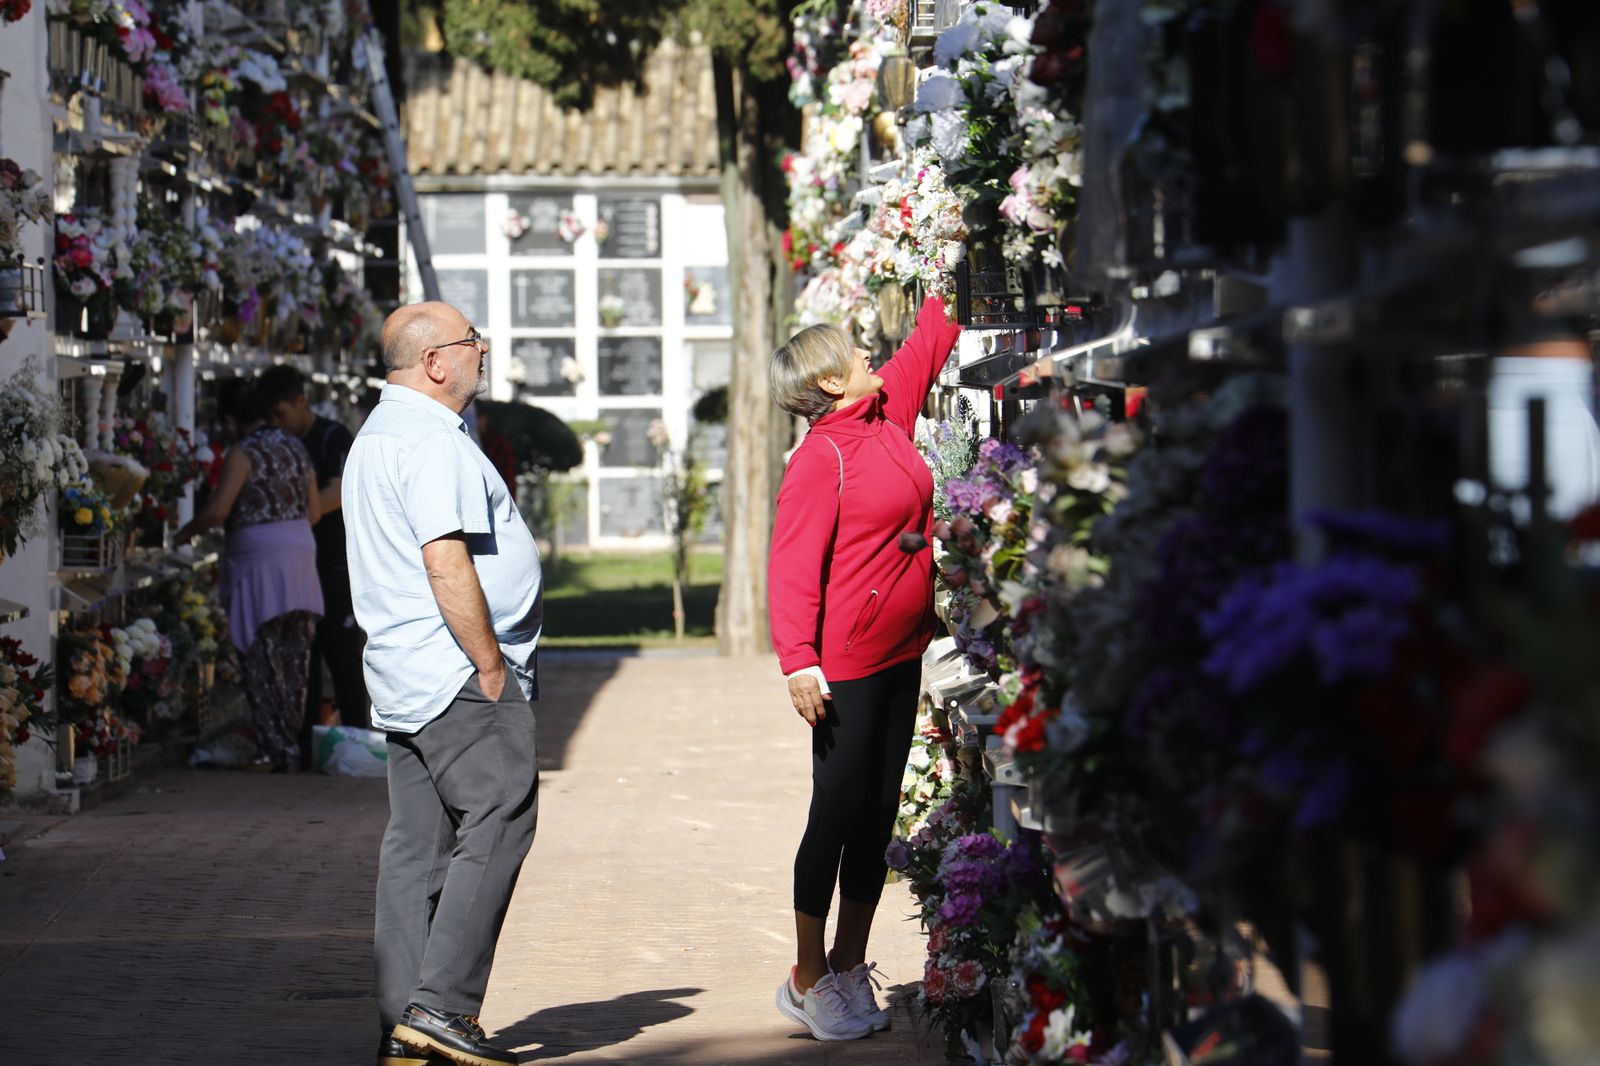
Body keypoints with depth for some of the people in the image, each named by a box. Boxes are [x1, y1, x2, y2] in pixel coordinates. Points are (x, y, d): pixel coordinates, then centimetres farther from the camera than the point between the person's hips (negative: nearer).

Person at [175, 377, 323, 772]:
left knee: (263, 664, -2)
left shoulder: (243, 454, -10)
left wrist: (187, 531, 1)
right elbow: (313, 511, 13)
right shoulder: (294, 448, 12)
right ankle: (292, 747, 13)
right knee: (293, 659, 10)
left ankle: (276, 750, -2)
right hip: (301, 553, 7)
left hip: (260, 561, -7)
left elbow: (217, 510, -16)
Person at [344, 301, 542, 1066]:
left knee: (418, 845, 8)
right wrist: (491, 666, -16)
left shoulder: (376, 436, 21)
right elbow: (447, 564, -21)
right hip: (457, 676, -11)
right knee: (497, 824, -9)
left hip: (403, 679, 11)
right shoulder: (431, 441, -13)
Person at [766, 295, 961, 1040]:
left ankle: (849, 970, 20)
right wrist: (798, 662, -27)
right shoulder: (821, 458, -15)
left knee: (878, 813, 11)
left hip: (900, 656, 8)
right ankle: (808, 980, 10)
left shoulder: (888, 415, 7)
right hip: (845, 666, -8)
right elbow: (792, 568, -20)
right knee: (838, 812, -1)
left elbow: (928, 341, 22)